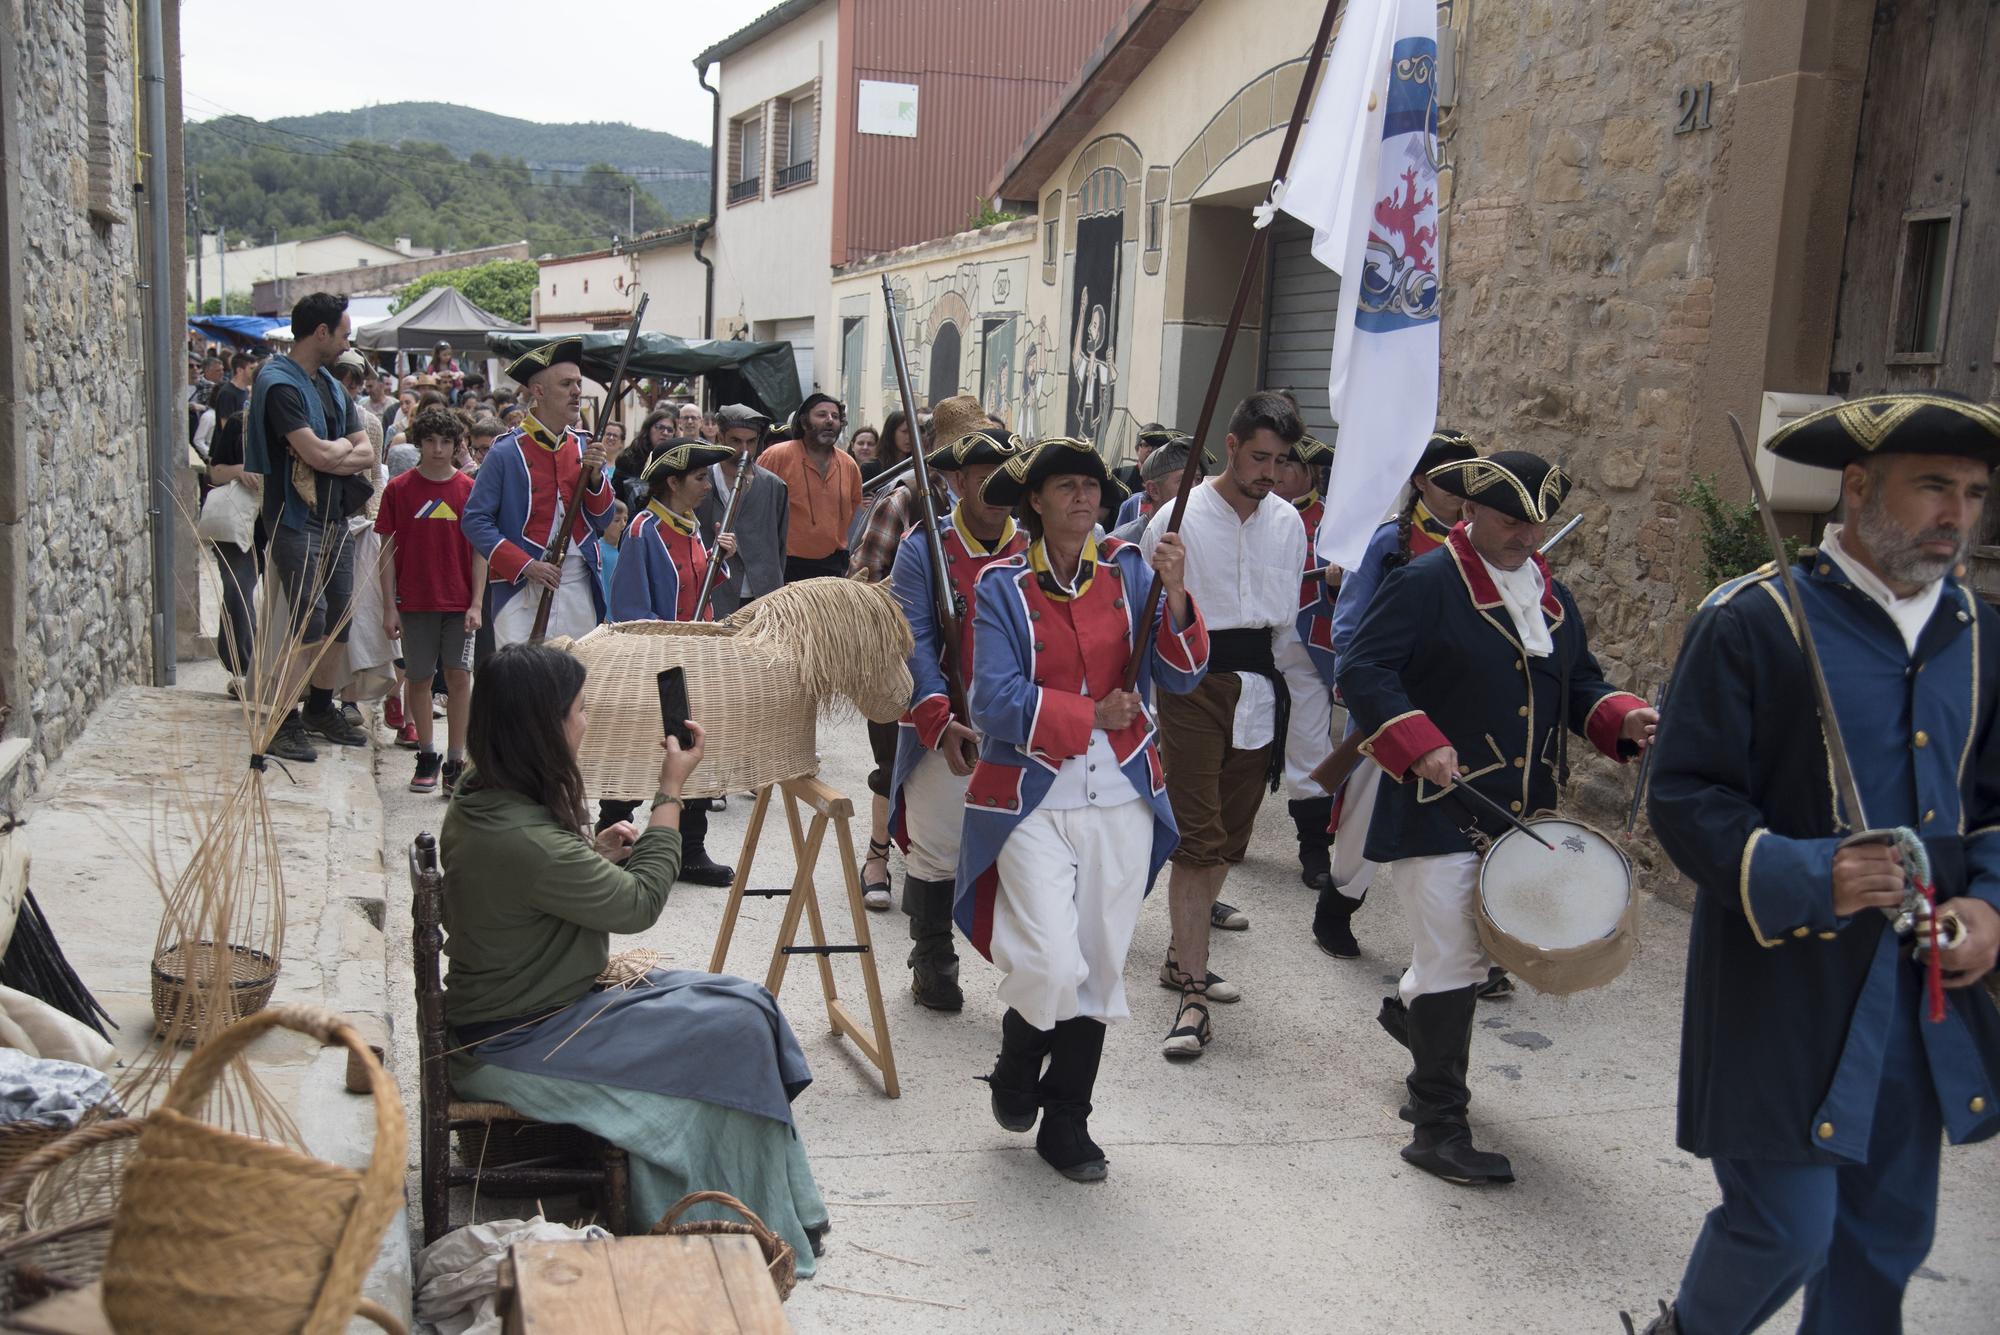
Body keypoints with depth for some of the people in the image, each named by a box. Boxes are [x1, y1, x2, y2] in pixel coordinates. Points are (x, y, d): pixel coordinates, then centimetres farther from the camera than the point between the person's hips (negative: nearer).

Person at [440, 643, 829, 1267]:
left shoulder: (477, 800, 0)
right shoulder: (522, 839, -31)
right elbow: (639, 904, -18)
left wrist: (595, 853, 0)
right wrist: (671, 792, -10)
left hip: (519, 1003, 10)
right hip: (520, 1046, -10)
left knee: (741, 1003, 3)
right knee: (736, 1028, -12)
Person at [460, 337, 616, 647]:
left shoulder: (585, 447, 9)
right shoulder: (507, 451, -6)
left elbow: (603, 522, 11)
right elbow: (475, 521, -7)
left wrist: (594, 475, -6)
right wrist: (525, 566, -15)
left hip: (580, 589, 5)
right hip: (522, 588, -4)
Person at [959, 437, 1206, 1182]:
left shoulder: (1129, 569, 3)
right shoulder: (1002, 585, -4)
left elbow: (1183, 676, -4)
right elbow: (997, 700, -12)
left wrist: (1174, 595, -18)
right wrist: (1091, 715, -12)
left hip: (1122, 798, 3)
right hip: (1030, 799, -3)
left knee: (1099, 970, 10)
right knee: (1052, 968, -14)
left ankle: (1066, 1125, 27)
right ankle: (1016, 1066, 21)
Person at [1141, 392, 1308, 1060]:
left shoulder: (1288, 522, 8)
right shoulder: (1180, 517, -7)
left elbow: (1288, 615, 16)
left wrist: (1272, 682, 13)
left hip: (1256, 689, 5)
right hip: (1192, 686, -5)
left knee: (1227, 837, 12)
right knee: (1198, 839, -9)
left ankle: (1181, 956, 31)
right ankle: (1192, 999, -6)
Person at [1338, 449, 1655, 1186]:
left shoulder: (1553, 597, 13)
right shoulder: (1425, 584, -10)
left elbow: (1579, 683, 20)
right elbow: (1362, 672, -15)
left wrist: (1623, 718, -2)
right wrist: (1420, 745, -26)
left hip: (1523, 813, 7)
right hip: (1440, 811, -7)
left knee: (1495, 941, 19)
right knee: (1455, 961, -5)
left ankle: (1410, 1008, 49)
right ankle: (1437, 1126, 5)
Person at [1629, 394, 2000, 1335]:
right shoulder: (1750, 621, -12)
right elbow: (1686, 798, -13)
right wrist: (1804, 877, -27)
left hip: (1922, 995, 6)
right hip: (1785, 994, -6)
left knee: (1890, 1238, 15)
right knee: (1785, 1231, -1)